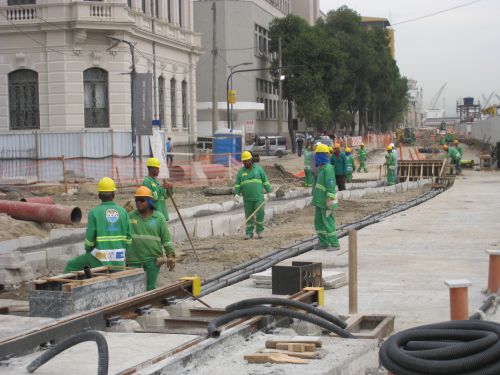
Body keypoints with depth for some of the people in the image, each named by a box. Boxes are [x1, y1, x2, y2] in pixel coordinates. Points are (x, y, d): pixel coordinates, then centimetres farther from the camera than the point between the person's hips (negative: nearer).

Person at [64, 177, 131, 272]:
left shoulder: (94, 212, -7)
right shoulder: (123, 212, 3)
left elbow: (89, 238, -7)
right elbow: (128, 238, 3)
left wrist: (88, 252, 12)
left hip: (101, 259, -3)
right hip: (119, 261, 3)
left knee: (70, 266, 15)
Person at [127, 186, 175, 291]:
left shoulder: (158, 217, 3)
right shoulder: (130, 217, 6)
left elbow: (166, 239, 4)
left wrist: (171, 256, 0)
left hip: (153, 259, -1)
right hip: (134, 259, 1)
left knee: (150, 288, 3)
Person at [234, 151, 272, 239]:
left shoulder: (258, 168, 5)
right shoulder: (241, 171, 7)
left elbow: (265, 181, 8)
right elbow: (237, 184, 5)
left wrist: (268, 192, 3)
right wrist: (236, 194, -8)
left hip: (259, 197, -1)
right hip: (247, 198, 1)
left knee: (260, 214, -8)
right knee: (249, 216, 3)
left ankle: (259, 231, 5)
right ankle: (249, 233, 9)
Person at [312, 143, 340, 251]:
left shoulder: (328, 168, -17)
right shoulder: (321, 167, 13)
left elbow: (331, 186, -21)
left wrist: (330, 202, -23)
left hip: (325, 202, -10)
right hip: (319, 201, 10)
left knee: (328, 222, -5)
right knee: (318, 222, 14)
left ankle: (335, 244, 1)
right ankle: (323, 242, 22)